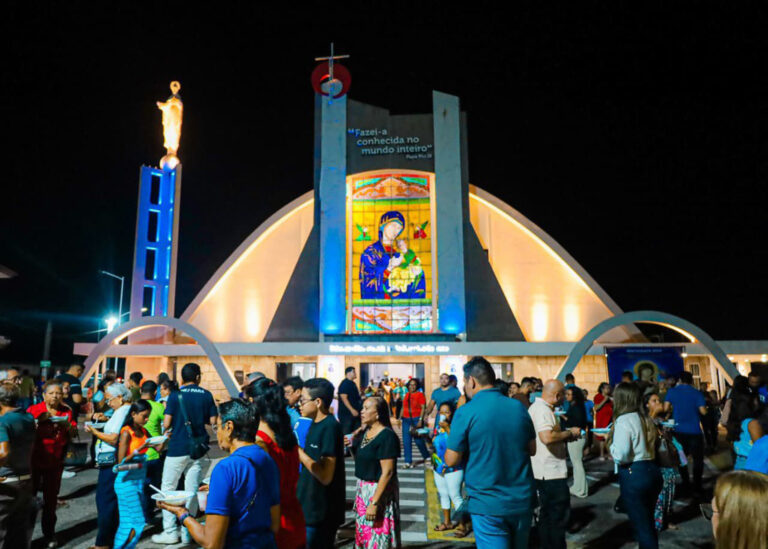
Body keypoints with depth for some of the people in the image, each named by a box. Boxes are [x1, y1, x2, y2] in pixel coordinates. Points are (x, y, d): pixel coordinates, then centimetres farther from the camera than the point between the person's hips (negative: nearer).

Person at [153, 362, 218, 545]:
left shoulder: (175, 396, -7)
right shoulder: (206, 395, 0)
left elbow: (166, 423, -10)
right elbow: (213, 420, 2)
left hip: (178, 448, -3)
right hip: (198, 448, 3)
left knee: (168, 489, 10)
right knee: (192, 490, 9)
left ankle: (170, 531, 10)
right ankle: (187, 531, 15)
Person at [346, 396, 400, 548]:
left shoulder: (387, 436, -19)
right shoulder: (364, 431, 4)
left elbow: (387, 472, -21)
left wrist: (374, 502, -23)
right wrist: (352, 443, -3)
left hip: (379, 491, -8)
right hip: (362, 488, 8)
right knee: (362, 533, 18)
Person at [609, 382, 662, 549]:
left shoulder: (623, 420, -15)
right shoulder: (646, 419, 9)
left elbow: (620, 456, -21)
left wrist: (611, 441, -3)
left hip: (633, 475, -8)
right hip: (652, 471, 8)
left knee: (641, 527, 3)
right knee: (648, 523, 21)